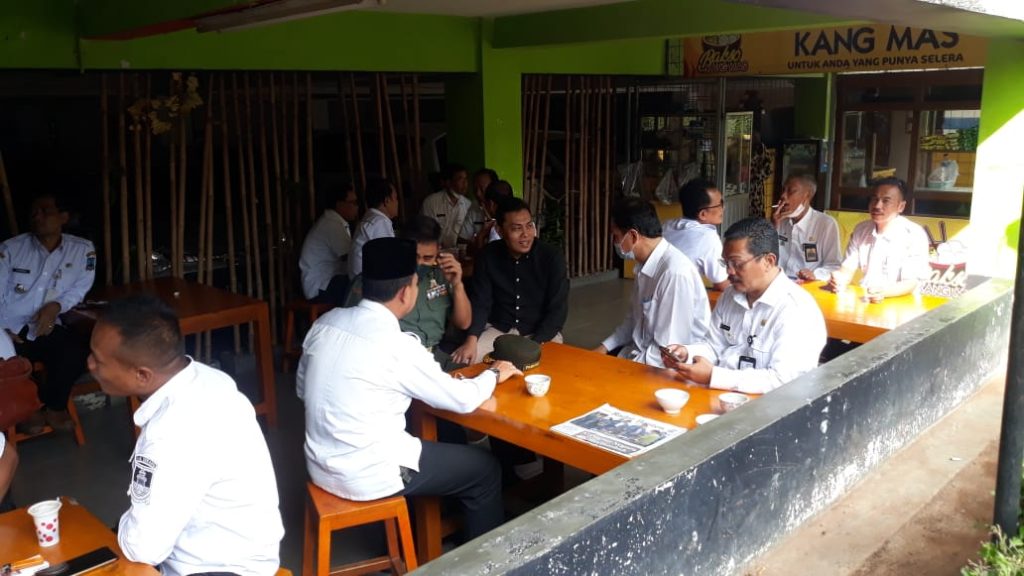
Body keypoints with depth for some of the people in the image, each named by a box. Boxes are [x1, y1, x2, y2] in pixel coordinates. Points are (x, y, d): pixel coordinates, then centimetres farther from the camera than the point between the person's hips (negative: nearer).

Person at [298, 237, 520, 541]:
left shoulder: (325, 322, -2)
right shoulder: (396, 345, -22)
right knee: (485, 469, 7)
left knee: (429, 442, 30)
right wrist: (494, 374, 9)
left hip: (321, 465, 8)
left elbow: (302, 388, 13)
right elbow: (463, 400, -12)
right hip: (365, 476, -8)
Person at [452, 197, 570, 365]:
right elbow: (480, 302, -4)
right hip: (497, 330, 1)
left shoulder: (552, 256, -10)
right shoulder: (488, 255, -4)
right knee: (465, 360, -23)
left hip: (541, 333, -1)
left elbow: (558, 310, -12)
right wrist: (471, 340, -23)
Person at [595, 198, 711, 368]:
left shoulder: (675, 273, -24)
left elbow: (667, 350, -22)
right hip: (641, 353, 7)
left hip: (667, 367, -7)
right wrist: (605, 347, 8)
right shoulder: (646, 264, 2)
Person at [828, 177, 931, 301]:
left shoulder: (915, 235, -9)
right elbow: (848, 268, 7)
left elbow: (911, 283, -14)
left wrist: (883, 292, -34)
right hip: (863, 299, 3)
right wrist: (839, 279, -16)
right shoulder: (861, 230, 8)